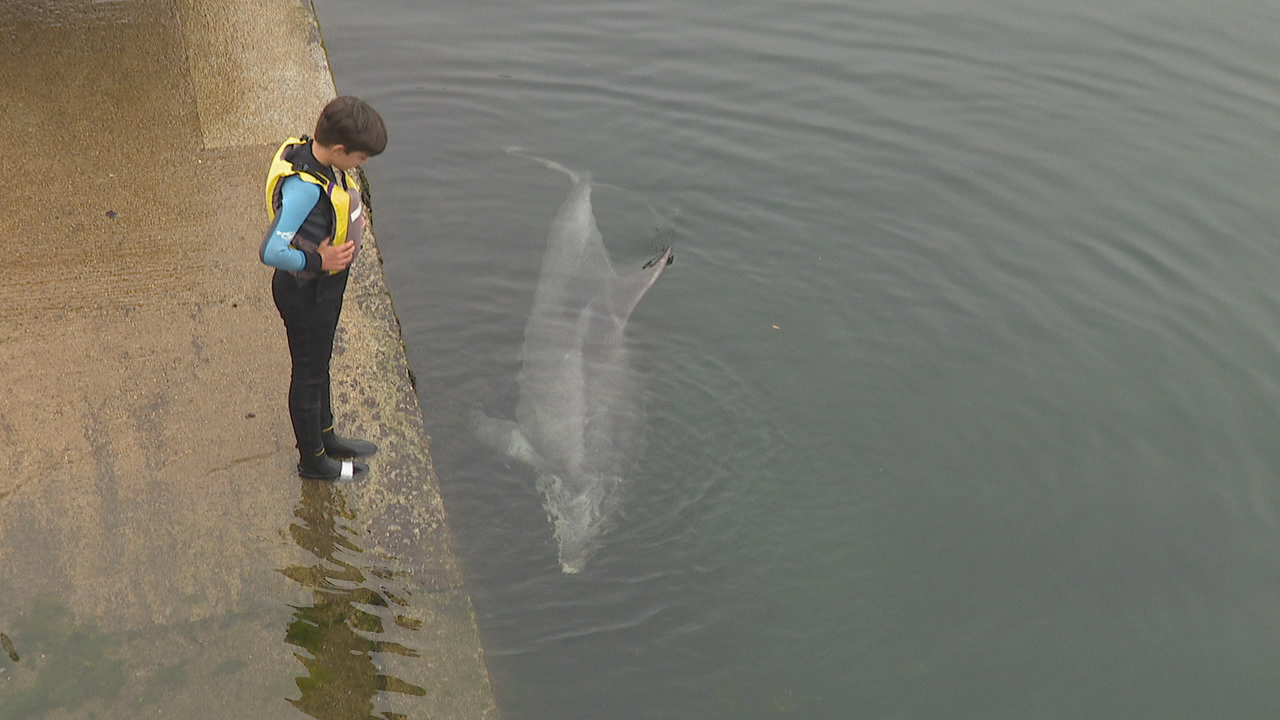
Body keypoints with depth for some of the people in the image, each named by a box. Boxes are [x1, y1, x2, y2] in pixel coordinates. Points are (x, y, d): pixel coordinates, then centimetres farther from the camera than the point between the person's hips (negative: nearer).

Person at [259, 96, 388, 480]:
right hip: (306, 293, -9)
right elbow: (272, 251, -40)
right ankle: (312, 458, 34)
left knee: (320, 364, 27)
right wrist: (318, 262, -27)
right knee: (309, 373, 13)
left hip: (327, 286, 9)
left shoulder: (310, 151, -8)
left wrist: (353, 219, -4)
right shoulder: (304, 188, -36)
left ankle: (325, 436, 49)